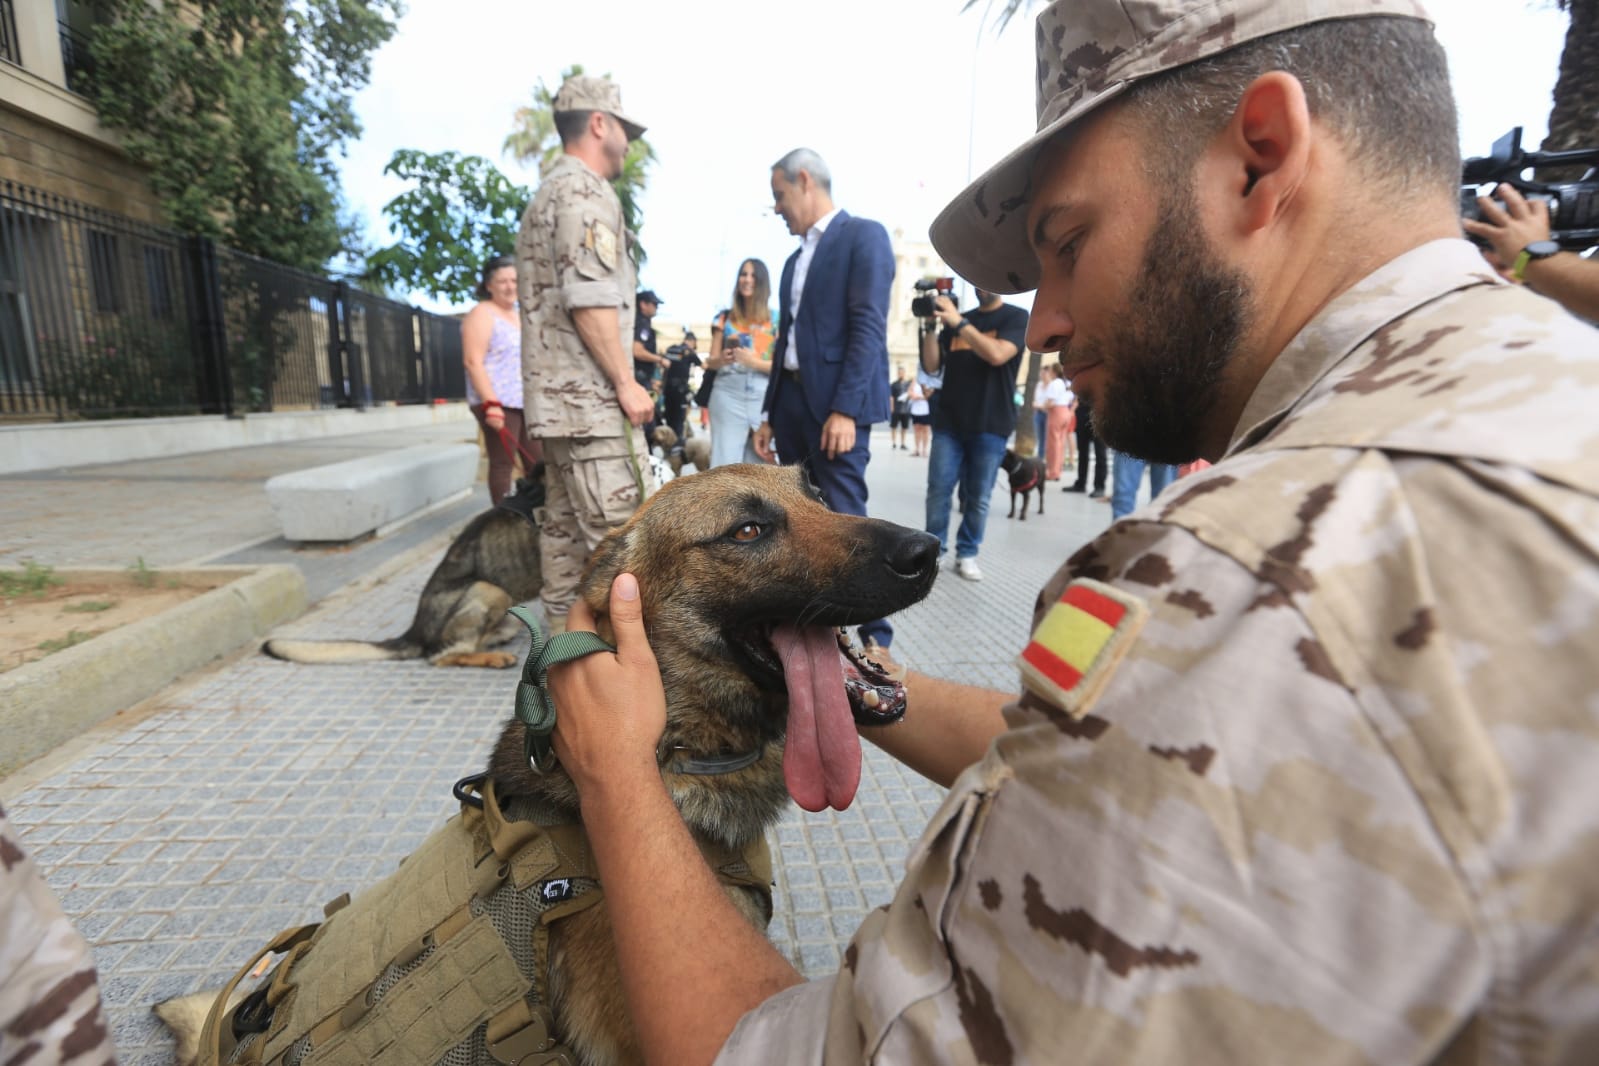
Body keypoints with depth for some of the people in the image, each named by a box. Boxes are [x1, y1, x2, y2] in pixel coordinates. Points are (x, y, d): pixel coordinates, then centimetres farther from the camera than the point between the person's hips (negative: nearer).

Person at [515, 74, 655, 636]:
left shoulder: (545, 194, 24)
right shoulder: (586, 190, -8)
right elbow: (590, 298, -19)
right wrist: (626, 381, -15)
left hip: (554, 393, 10)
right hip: (590, 395, -10)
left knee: (563, 525, 11)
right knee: (617, 534, -9)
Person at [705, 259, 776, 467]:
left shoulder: (775, 319, 7)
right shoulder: (725, 317, 12)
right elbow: (711, 362, 11)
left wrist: (755, 362, -16)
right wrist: (722, 360, -12)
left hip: (763, 397, 0)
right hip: (727, 395, 1)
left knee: (758, 464, 0)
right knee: (725, 462, -5)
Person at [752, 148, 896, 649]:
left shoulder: (863, 235, -2)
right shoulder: (795, 259, 22)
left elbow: (868, 328, -13)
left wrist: (845, 409, -21)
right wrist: (770, 414, 15)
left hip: (836, 403, -8)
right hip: (792, 400, 8)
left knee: (845, 520, -9)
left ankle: (875, 635, 3)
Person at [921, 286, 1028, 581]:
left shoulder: (1016, 318, 3)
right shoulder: (955, 319, 13)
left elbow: (997, 355, -16)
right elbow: (932, 366, 7)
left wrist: (959, 323, -16)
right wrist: (931, 326, -6)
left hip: (990, 426, -3)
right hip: (949, 422, 3)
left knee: (979, 497, 1)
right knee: (938, 490, -2)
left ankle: (967, 554, 12)